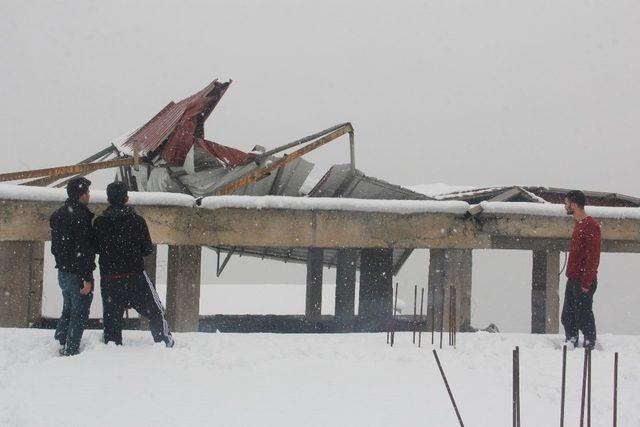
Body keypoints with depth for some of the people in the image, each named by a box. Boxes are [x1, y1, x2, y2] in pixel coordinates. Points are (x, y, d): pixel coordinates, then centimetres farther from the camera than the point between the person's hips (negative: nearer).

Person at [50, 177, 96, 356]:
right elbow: (82, 250, -22)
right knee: (79, 314, 1)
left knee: (68, 310, 21)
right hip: (78, 273, -8)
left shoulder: (57, 214, 8)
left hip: (62, 272, 8)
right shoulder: (80, 217, -20)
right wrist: (87, 278, -20)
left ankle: (59, 343, 23)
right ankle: (71, 350, 2)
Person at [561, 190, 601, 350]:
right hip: (573, 279, 9)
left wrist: (586, 282, -20)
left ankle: (589, 344, 7)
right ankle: (571, 343, 19)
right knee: (567, 317, 11)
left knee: (583, 317, -2)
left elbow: (593, 257, -19)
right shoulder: (578, 224, 15)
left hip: (583, 281, -9)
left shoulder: (591, 226, -16)